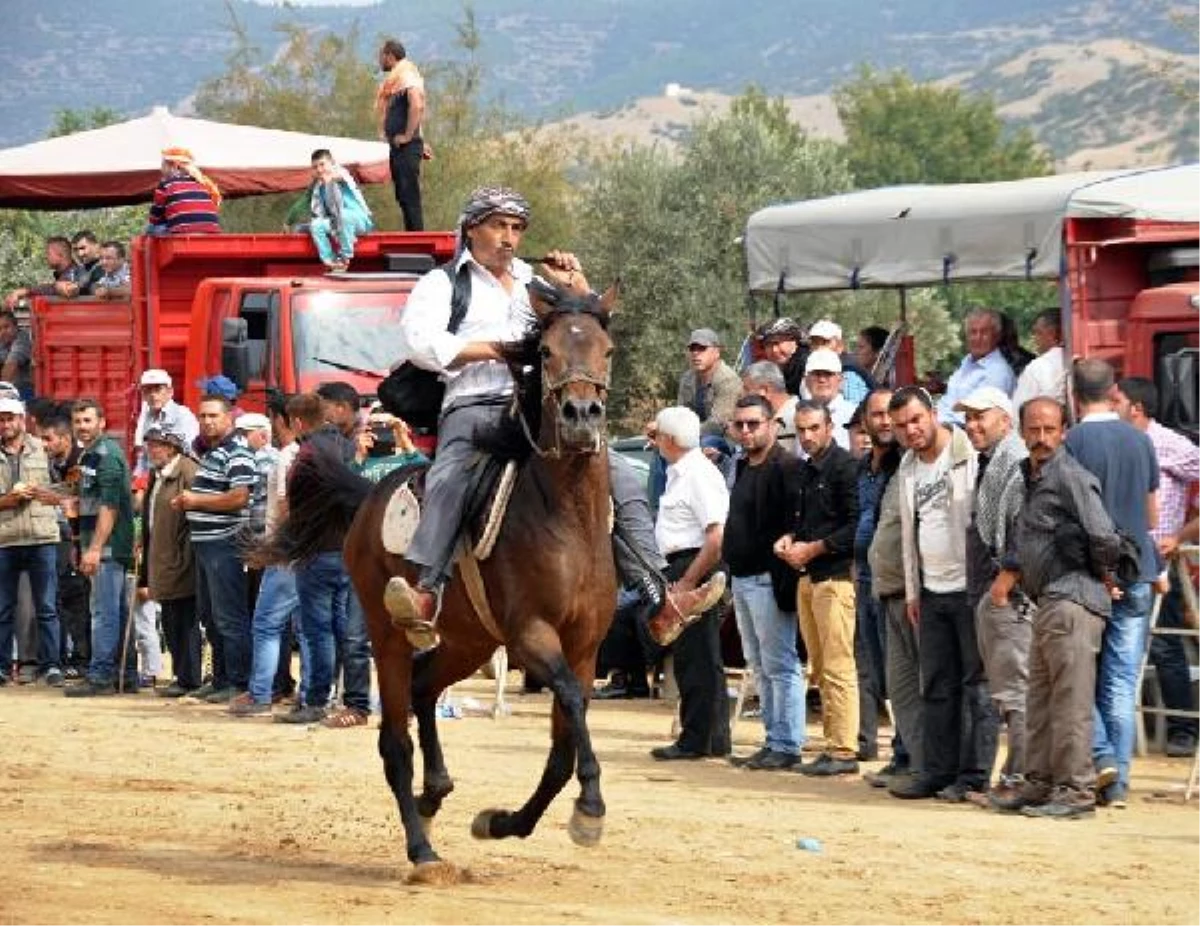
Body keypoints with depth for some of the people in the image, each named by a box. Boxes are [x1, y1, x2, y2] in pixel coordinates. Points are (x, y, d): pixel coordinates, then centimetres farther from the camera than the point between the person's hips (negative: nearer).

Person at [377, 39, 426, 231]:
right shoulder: (394, 81, 20)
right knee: (403, 197, 10)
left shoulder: (407, 76, -10)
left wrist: (407, 136, -21)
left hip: (407, 148, -10)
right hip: (396, 148, 10)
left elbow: (417, 105, -24)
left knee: (410, 196, -12)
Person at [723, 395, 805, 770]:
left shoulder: (786, 467, -12)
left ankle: (787, 746, -5)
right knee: (759, 665, 13)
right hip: (741, 579, 10)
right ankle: (773, 740, 18)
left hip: (767, 580, -10)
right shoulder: (744, 468, 17)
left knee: (779, 665, -6)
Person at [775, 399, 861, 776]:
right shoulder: (804, 470, 17)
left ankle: (844, 751, -11)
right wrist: (788, 539, 9)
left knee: (838, 668, -10)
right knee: (819, 670, 9)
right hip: (807, 576, 9)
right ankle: (832, 743, 12)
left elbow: (857, 525, -15)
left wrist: (813, 548, -13)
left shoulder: (844, 466, -9)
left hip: (835, 576, -9)